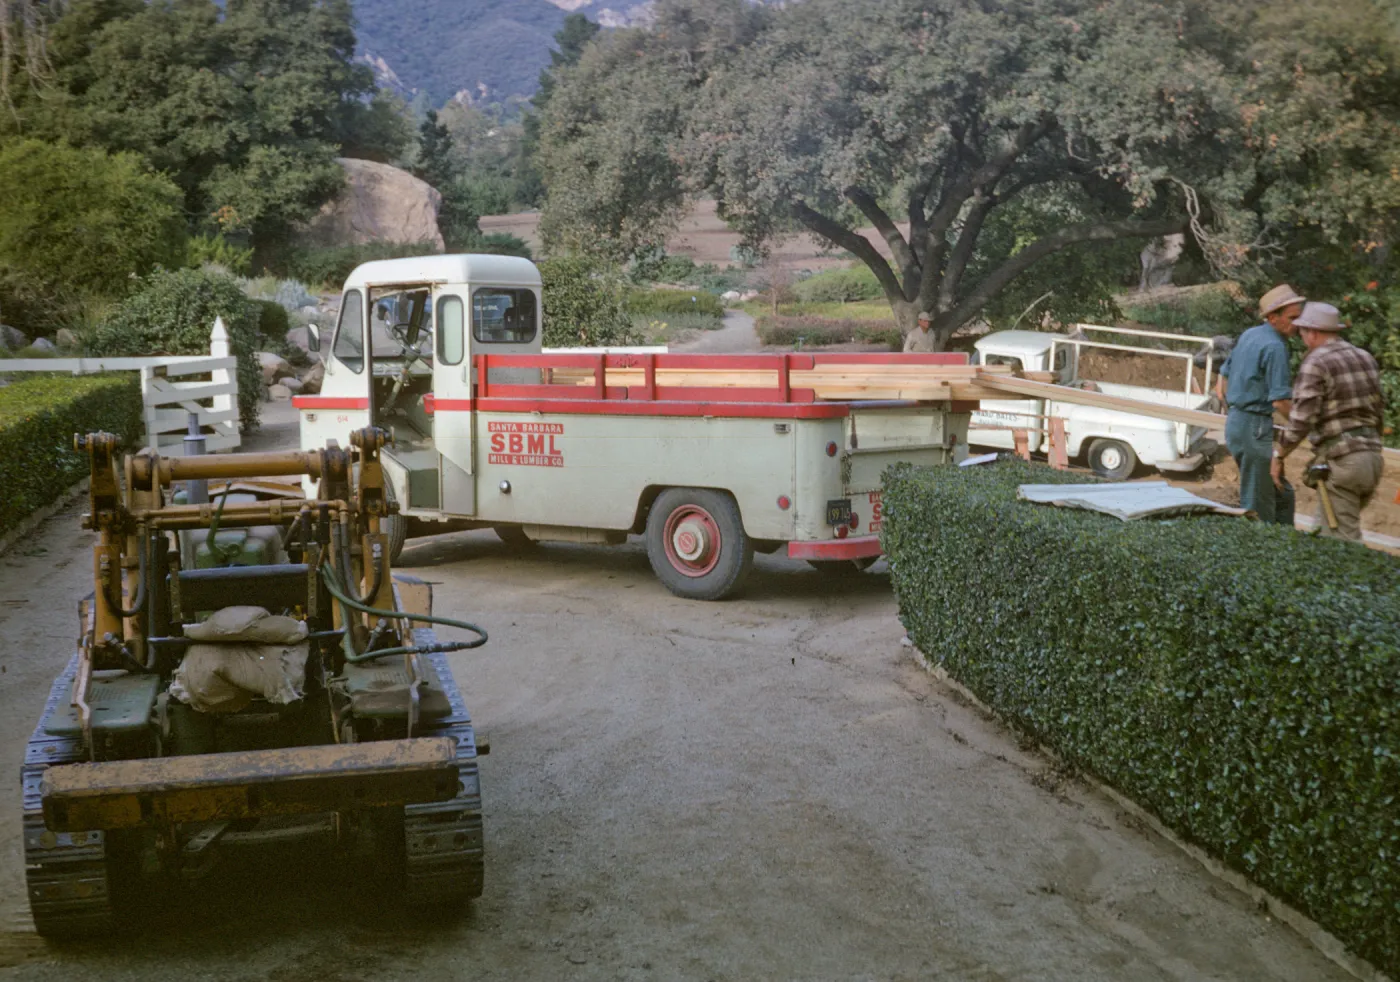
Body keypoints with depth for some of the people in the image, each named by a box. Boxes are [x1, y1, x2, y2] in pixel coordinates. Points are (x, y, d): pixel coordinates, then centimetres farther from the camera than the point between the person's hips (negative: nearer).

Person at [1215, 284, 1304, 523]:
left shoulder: (1248, 335, 12)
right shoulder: (1275, 347, -15)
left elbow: (1221, 387, 19)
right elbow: (1280, 401, -19)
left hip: (1234, 422, 9)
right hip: (1255, 427, -9)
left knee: (1282, 495, 16)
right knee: (1258, 506, -2)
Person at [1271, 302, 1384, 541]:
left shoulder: (1315, 363, -11)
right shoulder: (1365, 358, 12)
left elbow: (1301, 420, -16)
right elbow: (1378, 406, 17)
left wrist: (1279, 456, -5)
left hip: (1340, 461, -8)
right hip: (1372, 456, 8)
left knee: (1341, 538, -4)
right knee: (1326, 526, 20)